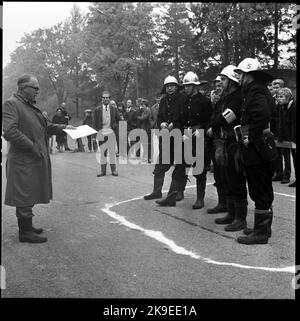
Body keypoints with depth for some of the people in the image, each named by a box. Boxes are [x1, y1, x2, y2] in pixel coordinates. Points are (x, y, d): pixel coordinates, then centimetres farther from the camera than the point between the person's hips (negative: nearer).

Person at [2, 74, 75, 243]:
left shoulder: (32, 105, 16)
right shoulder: (11, 104, -13)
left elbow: (44, 126, 22)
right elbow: (9, 132, -22)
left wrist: (63, 127, 9)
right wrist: (32, 147, -20)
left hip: (36, 159, 9)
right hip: (24, 161, -9)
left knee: (31, 196, 17)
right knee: (25, 196, -2)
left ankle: (26, 226, 29)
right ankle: (25, 232, 8)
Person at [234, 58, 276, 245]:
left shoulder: (255, 91, -14)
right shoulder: (259, 90, 17)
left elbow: (262, 114, -29)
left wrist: (250, 137, -22)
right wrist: (247, 132, 9)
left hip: (257, 147, -10)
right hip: (263, 146, 10)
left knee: (259, 192, -4)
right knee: (264, 191, 17)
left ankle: (260, 232, 4)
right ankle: (264, 227, 29)